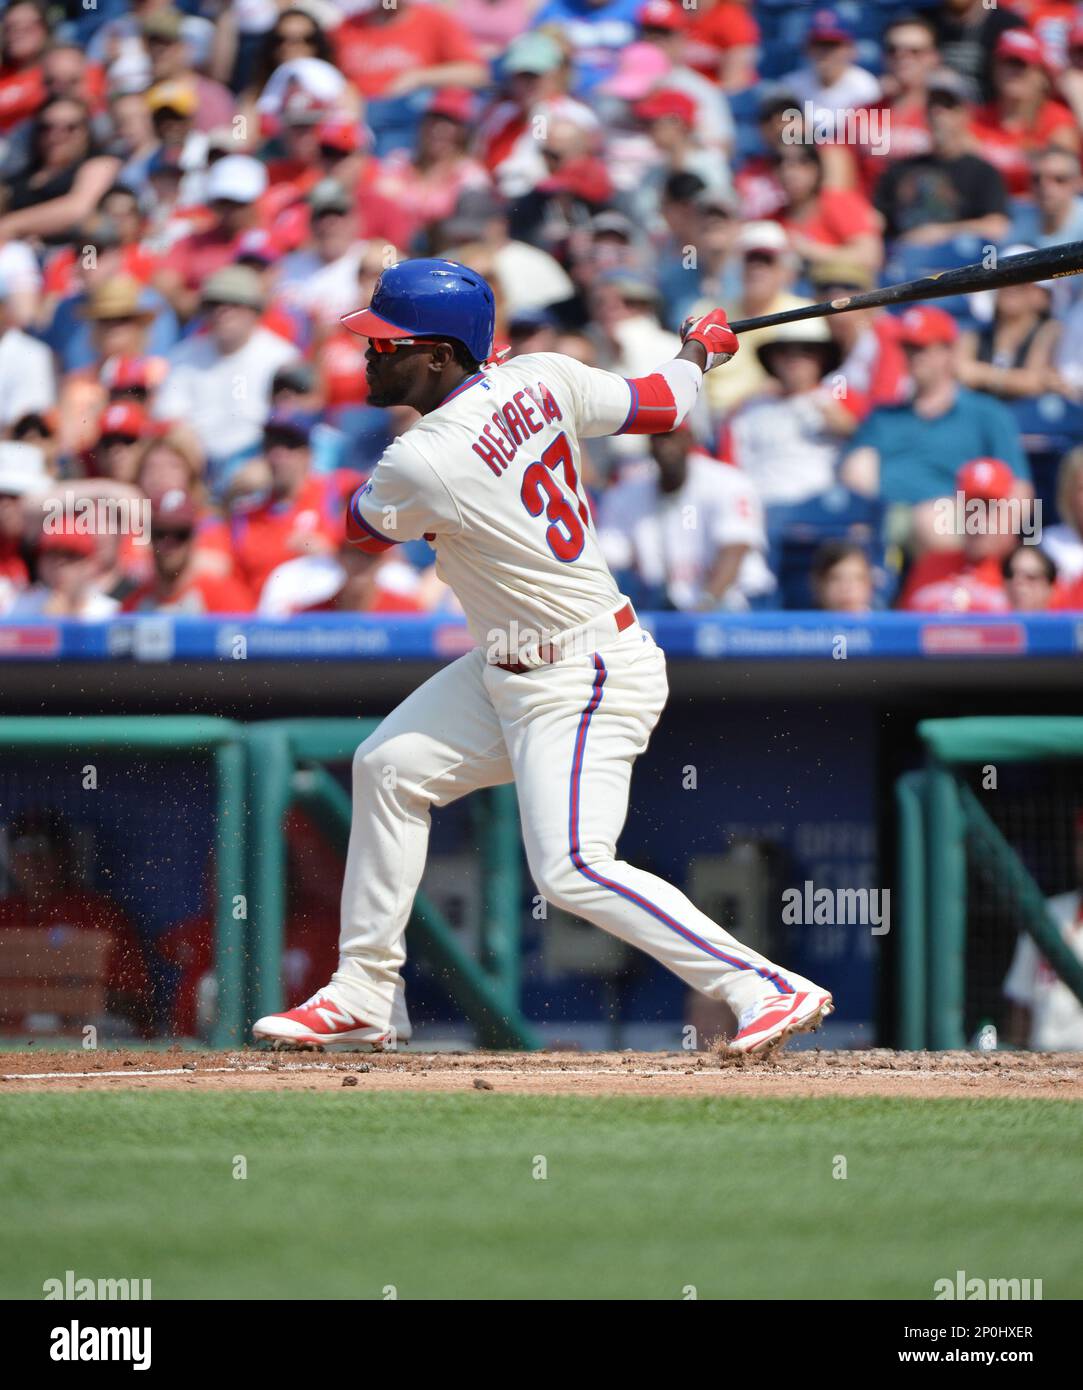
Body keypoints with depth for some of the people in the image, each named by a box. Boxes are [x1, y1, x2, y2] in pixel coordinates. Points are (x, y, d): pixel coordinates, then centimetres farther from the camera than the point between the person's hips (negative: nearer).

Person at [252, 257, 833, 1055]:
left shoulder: (423, 464, -24)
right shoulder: (541, 380, -5)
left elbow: (364, 530, -2)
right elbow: (665, 405, 7)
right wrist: (702, 347, 28)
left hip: (581, 686, -10)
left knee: (573, 871, -17)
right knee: (391, 766, 13)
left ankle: (769, 989, -12)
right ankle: (365, 999, 22)